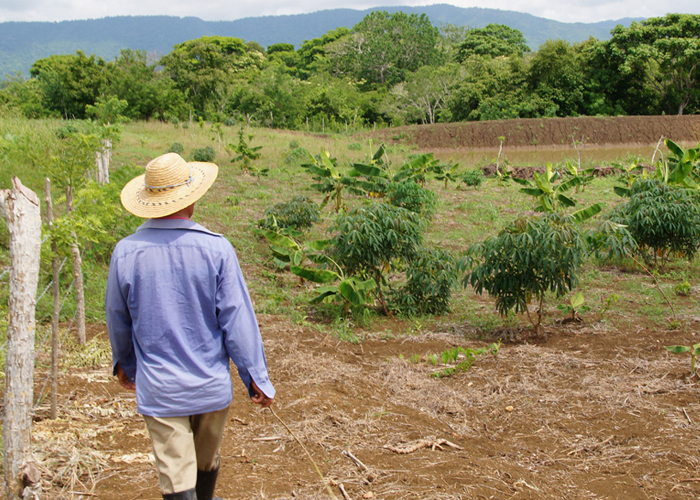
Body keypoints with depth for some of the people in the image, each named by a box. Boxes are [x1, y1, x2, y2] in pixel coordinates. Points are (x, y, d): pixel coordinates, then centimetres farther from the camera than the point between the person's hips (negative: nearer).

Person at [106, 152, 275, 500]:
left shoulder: (126, 252, -10)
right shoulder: (215, 249, -15)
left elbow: (118, 320, 5)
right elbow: (237, 318, -12)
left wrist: (124, 363, 24)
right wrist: (257, 377, -1)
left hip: (158, 389, -1)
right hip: (211, 383, 1)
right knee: (207, 462, 25)